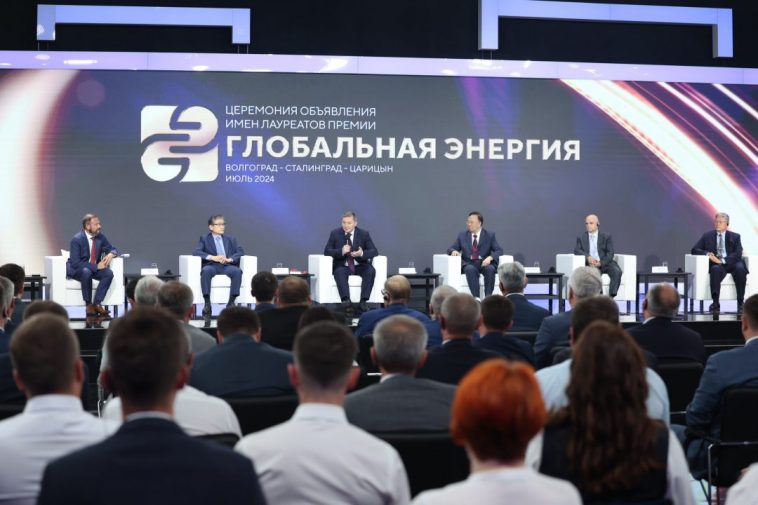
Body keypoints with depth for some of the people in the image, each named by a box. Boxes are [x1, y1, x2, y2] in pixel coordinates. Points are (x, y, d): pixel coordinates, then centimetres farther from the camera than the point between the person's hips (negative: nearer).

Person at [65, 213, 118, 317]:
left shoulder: (100, 237, -3)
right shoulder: (77, 239, -21)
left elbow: (112, 249, 9)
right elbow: (75, 263, -25)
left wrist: (111, 254, -17)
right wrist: (96, 266, -29)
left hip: (94, 268, 6)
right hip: (76, 270, -6)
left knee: (109, 273, -23)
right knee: (86, 272, -39)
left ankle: (97, 303, -22)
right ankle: (89, 304, -25)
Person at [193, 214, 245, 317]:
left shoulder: (230, 239, 24)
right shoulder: (204, 239, 16)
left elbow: (240, 252, 10)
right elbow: (196, 252, -2)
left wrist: (230, 259, -12)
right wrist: (213, 257, -17)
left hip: (227, 266, 2)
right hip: (212, 265, -2)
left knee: (237, 271, -32)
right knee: (206, 271, -37)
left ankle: (231, 302, -30)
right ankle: (207, 303, -37)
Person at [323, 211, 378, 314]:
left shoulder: (364, 234, 3)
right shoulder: (335, 233, 3)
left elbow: (374, 251, -3)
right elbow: (327, 251, -3)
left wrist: (362, 253, -25)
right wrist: (341, 251, -22)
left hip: (360, 266, 1)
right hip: (342, 266, -1)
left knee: (371, 270, -30)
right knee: (339, 272, -35)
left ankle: (363, 301, -34)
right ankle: (346, 301, -48)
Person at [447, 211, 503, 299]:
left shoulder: (490, 235, 11)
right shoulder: (462, 235, 17)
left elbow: (499, 250, 2)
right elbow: (450, 249, 15)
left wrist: (490, 257, -19)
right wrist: (454, 251, -11)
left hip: (485, 263, 0)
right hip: (469, 264, 0)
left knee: (490, 269, -36)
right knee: (470, 269, -37)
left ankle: (488, 297, -38)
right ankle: (476, 297, -43)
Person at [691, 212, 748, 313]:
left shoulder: (735, 237, 13)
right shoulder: (707, 236, 15)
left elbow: (738, 254, -2)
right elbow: (694, 250, 9)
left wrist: (722, 260, -18)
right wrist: (707, 254, -12)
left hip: (731, 263, 0)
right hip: (716, 264, 0)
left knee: (740, 269, -34)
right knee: (716, 269, -36)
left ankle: (740, 303, -28)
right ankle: (715, 303, -39)